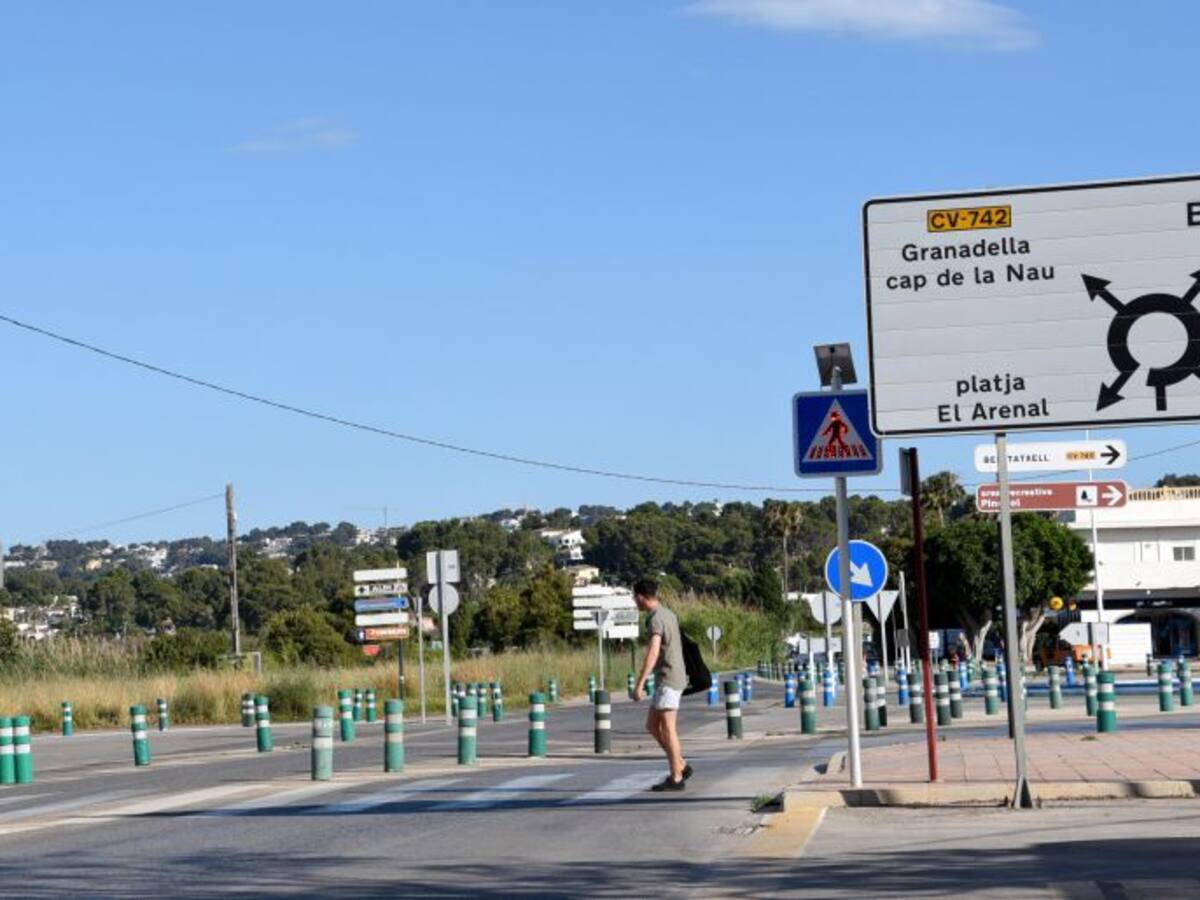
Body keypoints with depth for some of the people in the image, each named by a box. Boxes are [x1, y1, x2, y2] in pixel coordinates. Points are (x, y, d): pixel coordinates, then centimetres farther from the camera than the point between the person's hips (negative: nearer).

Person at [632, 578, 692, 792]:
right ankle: (681, 766, 13)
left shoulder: (655, 619, -15)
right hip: (671, 678, 9)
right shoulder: (669, 614, 15)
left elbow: (653, 652, -26)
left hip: (667, 679, -9)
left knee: (667, 728, -6)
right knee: (652, 726, 12)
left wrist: (639, 684, -28)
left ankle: (676, 778, -4)